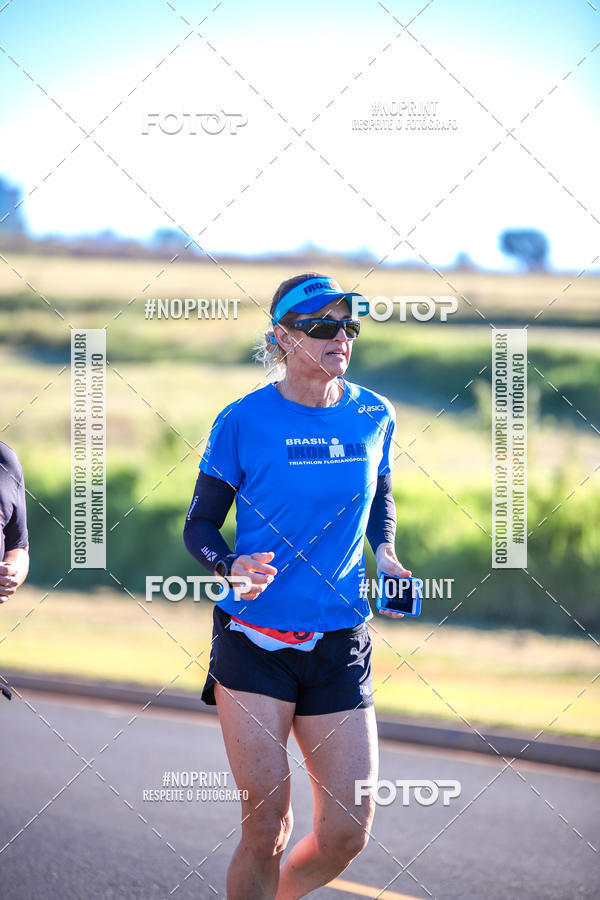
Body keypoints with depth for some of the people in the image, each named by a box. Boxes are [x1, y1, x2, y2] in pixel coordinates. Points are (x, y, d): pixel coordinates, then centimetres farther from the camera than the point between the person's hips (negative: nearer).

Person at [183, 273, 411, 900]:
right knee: (266, 830, -6)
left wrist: (384, 555, 4)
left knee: (347, 834, 0)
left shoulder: (374, 416, 5)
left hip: (341, 647, 3)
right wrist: (231, 566, -19)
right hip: (254, 642, -3)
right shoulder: (243, 420, -6)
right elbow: (199, 524, 2)